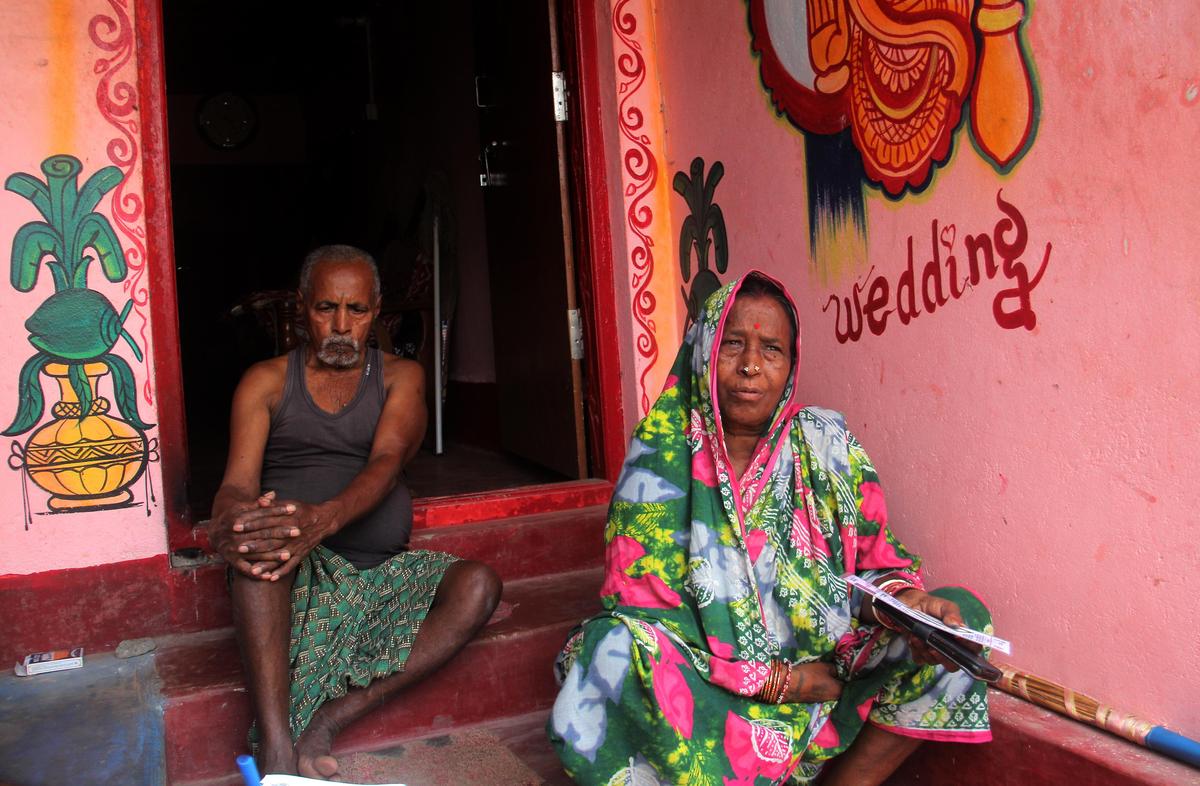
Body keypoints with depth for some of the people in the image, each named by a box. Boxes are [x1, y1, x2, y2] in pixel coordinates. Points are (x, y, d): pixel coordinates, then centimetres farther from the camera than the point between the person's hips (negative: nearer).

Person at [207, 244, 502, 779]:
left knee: (477, 585, -25)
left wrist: (326, 518, -34)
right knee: (257, 537, -34)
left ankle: (328, 720, -27)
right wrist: (226, 524, -34)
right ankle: (276, 753, -40)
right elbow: (238, 481, -6)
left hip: (382, 570, 1)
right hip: (297, 574, -1)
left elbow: (387, 462, -11)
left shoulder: (400, 377, 8)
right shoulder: (266, 382, 8)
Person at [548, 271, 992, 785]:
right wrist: (774, 680, -15)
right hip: (710, 685, -3)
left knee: (963, 615, -12)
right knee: (612, 651, -33)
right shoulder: (662, 460, -8)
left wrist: (905, 600, -21)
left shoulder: (826, 444, 0)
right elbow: (638, 607, -11)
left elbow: (873, 558, 4)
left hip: (826, 673, 4)